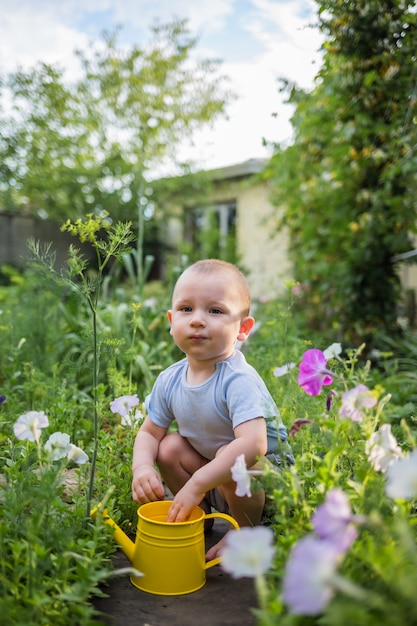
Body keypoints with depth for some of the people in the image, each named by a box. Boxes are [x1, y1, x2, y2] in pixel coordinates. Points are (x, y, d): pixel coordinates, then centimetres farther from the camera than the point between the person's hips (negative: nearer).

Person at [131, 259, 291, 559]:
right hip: (212, 477, 6)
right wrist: (142, 467, -21)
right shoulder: (170, 380, -10)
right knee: (169, 447, -12)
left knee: (231, 459, -33)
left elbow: (254, 444, -44)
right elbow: (150, 431, 0)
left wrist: (196, 484, -44)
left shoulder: (239, 380, -31)